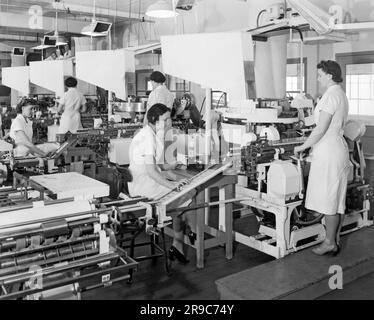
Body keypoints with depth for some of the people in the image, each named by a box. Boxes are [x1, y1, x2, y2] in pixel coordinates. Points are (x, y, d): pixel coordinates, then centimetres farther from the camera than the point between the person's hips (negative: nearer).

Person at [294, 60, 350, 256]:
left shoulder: (331, 95, -15)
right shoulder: (341, 94, 16)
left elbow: (320, 130, -18)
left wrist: (302, 147, -8)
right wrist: (312, 146, 18)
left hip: (328, 151, -10)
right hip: (338, 147, 10)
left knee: (328, 198, -3)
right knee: (338, 198, 12)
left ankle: (330, 243, 6)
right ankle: (336, 239, 21)